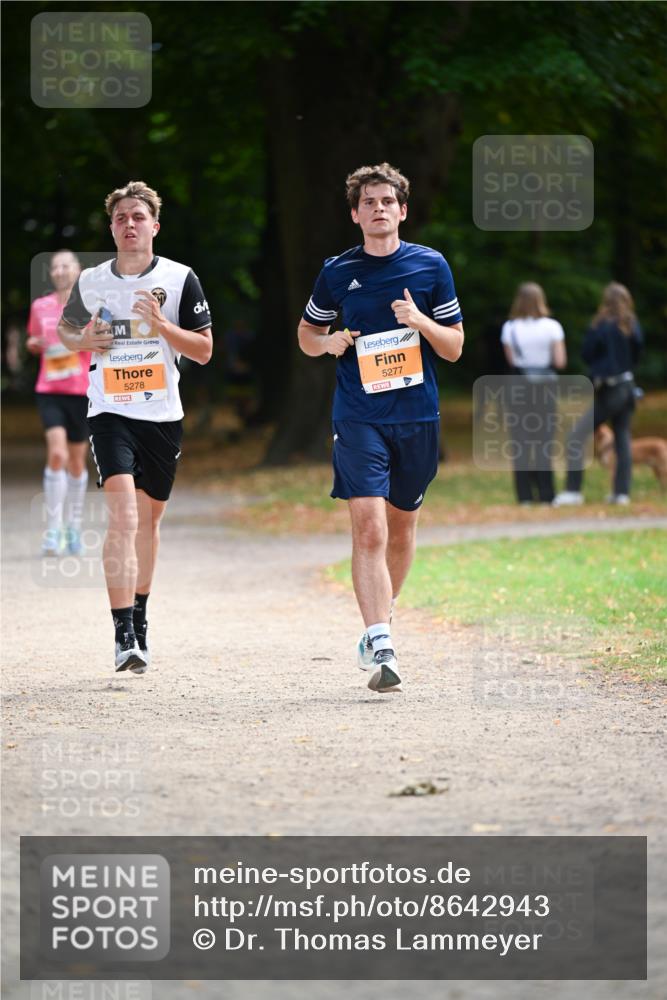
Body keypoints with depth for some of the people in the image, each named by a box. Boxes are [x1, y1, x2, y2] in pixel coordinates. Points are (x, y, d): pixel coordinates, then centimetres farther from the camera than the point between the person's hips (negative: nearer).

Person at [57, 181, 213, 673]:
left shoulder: (180, 279, -1)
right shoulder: (91, 282, 2)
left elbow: (204, 350, -1)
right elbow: (66, 330, 20)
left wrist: (162, 325, -17)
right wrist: (84, 340, -4)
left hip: (163, 415, 1)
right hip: (111, 412, -1)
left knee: (149, 519, 14)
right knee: (123, 516, -18)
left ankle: (139, 613, 36)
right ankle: (125, 636, -23)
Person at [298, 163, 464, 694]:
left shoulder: (431, 266, 3)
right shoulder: (338, 272, 3)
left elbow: (454, 347, 5)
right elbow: (307, 334, 17)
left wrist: (420, 321, -14)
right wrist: (329, 342, -5)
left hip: (418, 416, 2)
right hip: (358, 416, -2)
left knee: (402, 527, 13)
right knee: (369, 528, -15)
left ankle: (382, 618, 37)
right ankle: (381, 647, -20)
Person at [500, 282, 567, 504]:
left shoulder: (510, 328, -2)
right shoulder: (552, 327, -5)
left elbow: (511, 360, 0)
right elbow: (560, 361, -6)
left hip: (519, 385, 0)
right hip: (546, 384, 0)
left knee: (521, 439, 4)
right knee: (545, 440, 5)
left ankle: (524, 494, 1)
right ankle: (546, 494, 3)